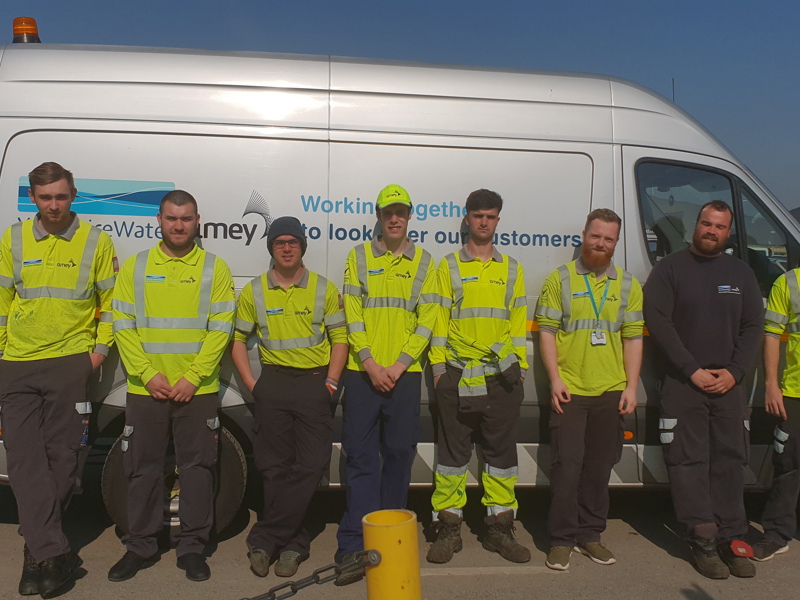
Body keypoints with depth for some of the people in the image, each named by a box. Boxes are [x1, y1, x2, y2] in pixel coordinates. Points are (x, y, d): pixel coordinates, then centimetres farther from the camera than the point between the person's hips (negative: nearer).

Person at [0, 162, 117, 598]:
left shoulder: (96, 241, 2)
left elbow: (110, 300, 8)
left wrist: (100, 348, -1)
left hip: (70, 361, -2)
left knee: (61, 456, 2)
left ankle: (38, 552, 17)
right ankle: (54, 554, 1)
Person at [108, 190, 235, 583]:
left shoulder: (215, 268, 2)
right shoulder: (134, 267, 7)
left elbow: (220, 329, -3)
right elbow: (122, 325, 1)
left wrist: (192, 378, -11)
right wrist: (149, 374, -9)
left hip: (198, 389, -1)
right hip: (144, 388, 2)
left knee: (197, 466, 5)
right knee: (143, 467, 9)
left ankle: (192, 547, 19)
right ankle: (140, 546, 25)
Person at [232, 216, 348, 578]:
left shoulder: (324, 289, 4)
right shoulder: (254, 291, 6)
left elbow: (339, 338, 4)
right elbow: (238, 340, 11)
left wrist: (331, 382, -6)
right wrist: (251, 383, 2)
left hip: (315, 381, -1)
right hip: (273, 382, 1)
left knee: (310, 466, -6)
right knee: (275, 467, 4)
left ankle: (264, 541, 6)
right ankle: (293, 544, 18)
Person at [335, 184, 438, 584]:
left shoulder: (423, 263, 8)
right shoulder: (359, 257, 7)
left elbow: (427, 321, 2)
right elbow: (352, 315, 0)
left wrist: (400, 364, -8)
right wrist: (369, 363, -10)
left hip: (405, 373, 1)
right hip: (362, 371, -1)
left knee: (399, 453, 6)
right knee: (360, 455, -1)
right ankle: (355, 545, 2)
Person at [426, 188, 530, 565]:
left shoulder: (512, 269, 13)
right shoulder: (449, 266, 7)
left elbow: (519, 321, 11)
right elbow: (438, 319, 3)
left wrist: (521, 367, 5)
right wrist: (438, 367, -2)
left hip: (501, 375, 2)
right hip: (457, 374, -2)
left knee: (502, 452, 7)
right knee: (453, 452, 3)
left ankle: (499, 529, 18)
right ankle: (448, 529, 13)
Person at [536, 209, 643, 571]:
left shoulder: (628, 285, 10)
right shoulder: (560, 279, 2)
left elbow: (633, 338, 8)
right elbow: (547, 331, -1)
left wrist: (631, 387, 1)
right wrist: (555, 379, -9)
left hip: (611, 391, 3)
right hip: (569, 390, -3)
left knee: (599, 466, 11)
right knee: (567, 465, -2)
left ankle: (590, 535, 24)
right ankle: (561, 540, 9)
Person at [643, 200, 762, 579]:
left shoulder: (740, 273, 12)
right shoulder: (670, 268, 1)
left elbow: (753, 326, 9)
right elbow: (657, 321, -8)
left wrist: (734, 372, -6)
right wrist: (692, 371, -12)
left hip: (728, 385, 3)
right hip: (682, 384, -3)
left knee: (730, 462, 5)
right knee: (688, 462, -3)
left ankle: (731, 538, 13)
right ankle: (703, 542, 4)